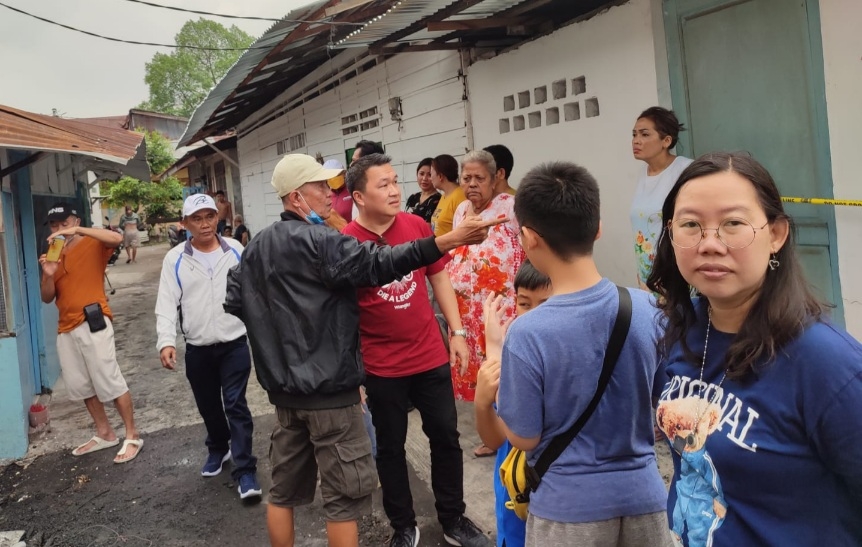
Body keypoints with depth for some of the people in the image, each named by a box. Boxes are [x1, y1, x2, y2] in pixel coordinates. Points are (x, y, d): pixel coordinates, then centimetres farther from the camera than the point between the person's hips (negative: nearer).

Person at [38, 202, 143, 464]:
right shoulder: (53, 255, 15)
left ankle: (132, 436, 4)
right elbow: (47, 298, 12)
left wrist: (77, 230, -27)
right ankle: (105, 434, 26)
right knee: (82, 385, 12)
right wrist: (48, 275, -8)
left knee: (110, 381, -5)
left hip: (92, 322, -7)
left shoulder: (93, 245, -2)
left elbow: (117, 238, -25)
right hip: (66, 328, 7)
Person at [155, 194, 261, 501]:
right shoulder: (175, 260, -3)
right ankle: (218, 448, 43)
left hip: (235, 344, -2)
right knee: (209, 407, 18)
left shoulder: (236, 251, -1)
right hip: (197, 349, 2)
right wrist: (166, 341, -19)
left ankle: (245, 471, 2)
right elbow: (167, 304, -5)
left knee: (236, 405, -3)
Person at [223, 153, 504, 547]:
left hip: (284, 387, 9)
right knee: (344, 494, 2)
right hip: (328, 387, -9)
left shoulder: (256, 246, 9)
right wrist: (452, 239, -34)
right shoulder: (320, 241, -17)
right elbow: (378, 264, -29)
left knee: (284, 488, 17)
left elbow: (233, 301, 13)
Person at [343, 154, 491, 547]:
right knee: (390, 447, 12)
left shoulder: (417, 226, -4)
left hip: (431, 357, 4)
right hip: (382, 367, -3)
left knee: (446, 437, 14)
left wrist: (457, 332, 6)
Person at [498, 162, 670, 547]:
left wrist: (495, 348, -6)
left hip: (568, 505, -3)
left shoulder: (527, 334, -23)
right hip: (642, 493, 3)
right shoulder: (648, 308, -10)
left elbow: (523, 438, -12)